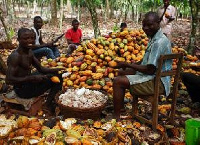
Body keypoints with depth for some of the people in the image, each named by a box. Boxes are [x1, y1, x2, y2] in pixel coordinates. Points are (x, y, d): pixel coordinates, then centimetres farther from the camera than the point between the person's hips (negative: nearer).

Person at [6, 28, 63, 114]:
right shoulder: (15, 56, -23)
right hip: (22, 89, -9)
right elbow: (8, 80, -29)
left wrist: (57, 70, -8)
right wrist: (32, 78, -32)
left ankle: (50, 102, 9)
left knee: (57, 76, 13)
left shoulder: (29, 52, 5)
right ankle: (49, 104, 1)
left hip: (28, 82, 10)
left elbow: (40, 69, 9)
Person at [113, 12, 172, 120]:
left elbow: (150, 70, -25)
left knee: (118, 81, -20)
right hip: (153, 76, 11)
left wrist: (127, 65, -16)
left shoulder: (159, 42, -22)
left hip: (157, 82, -11)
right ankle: (120, 106, 23)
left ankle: (116, 118, -10)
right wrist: (128, 65, 6)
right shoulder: (154, 38, 10)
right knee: (121, 72, 18)